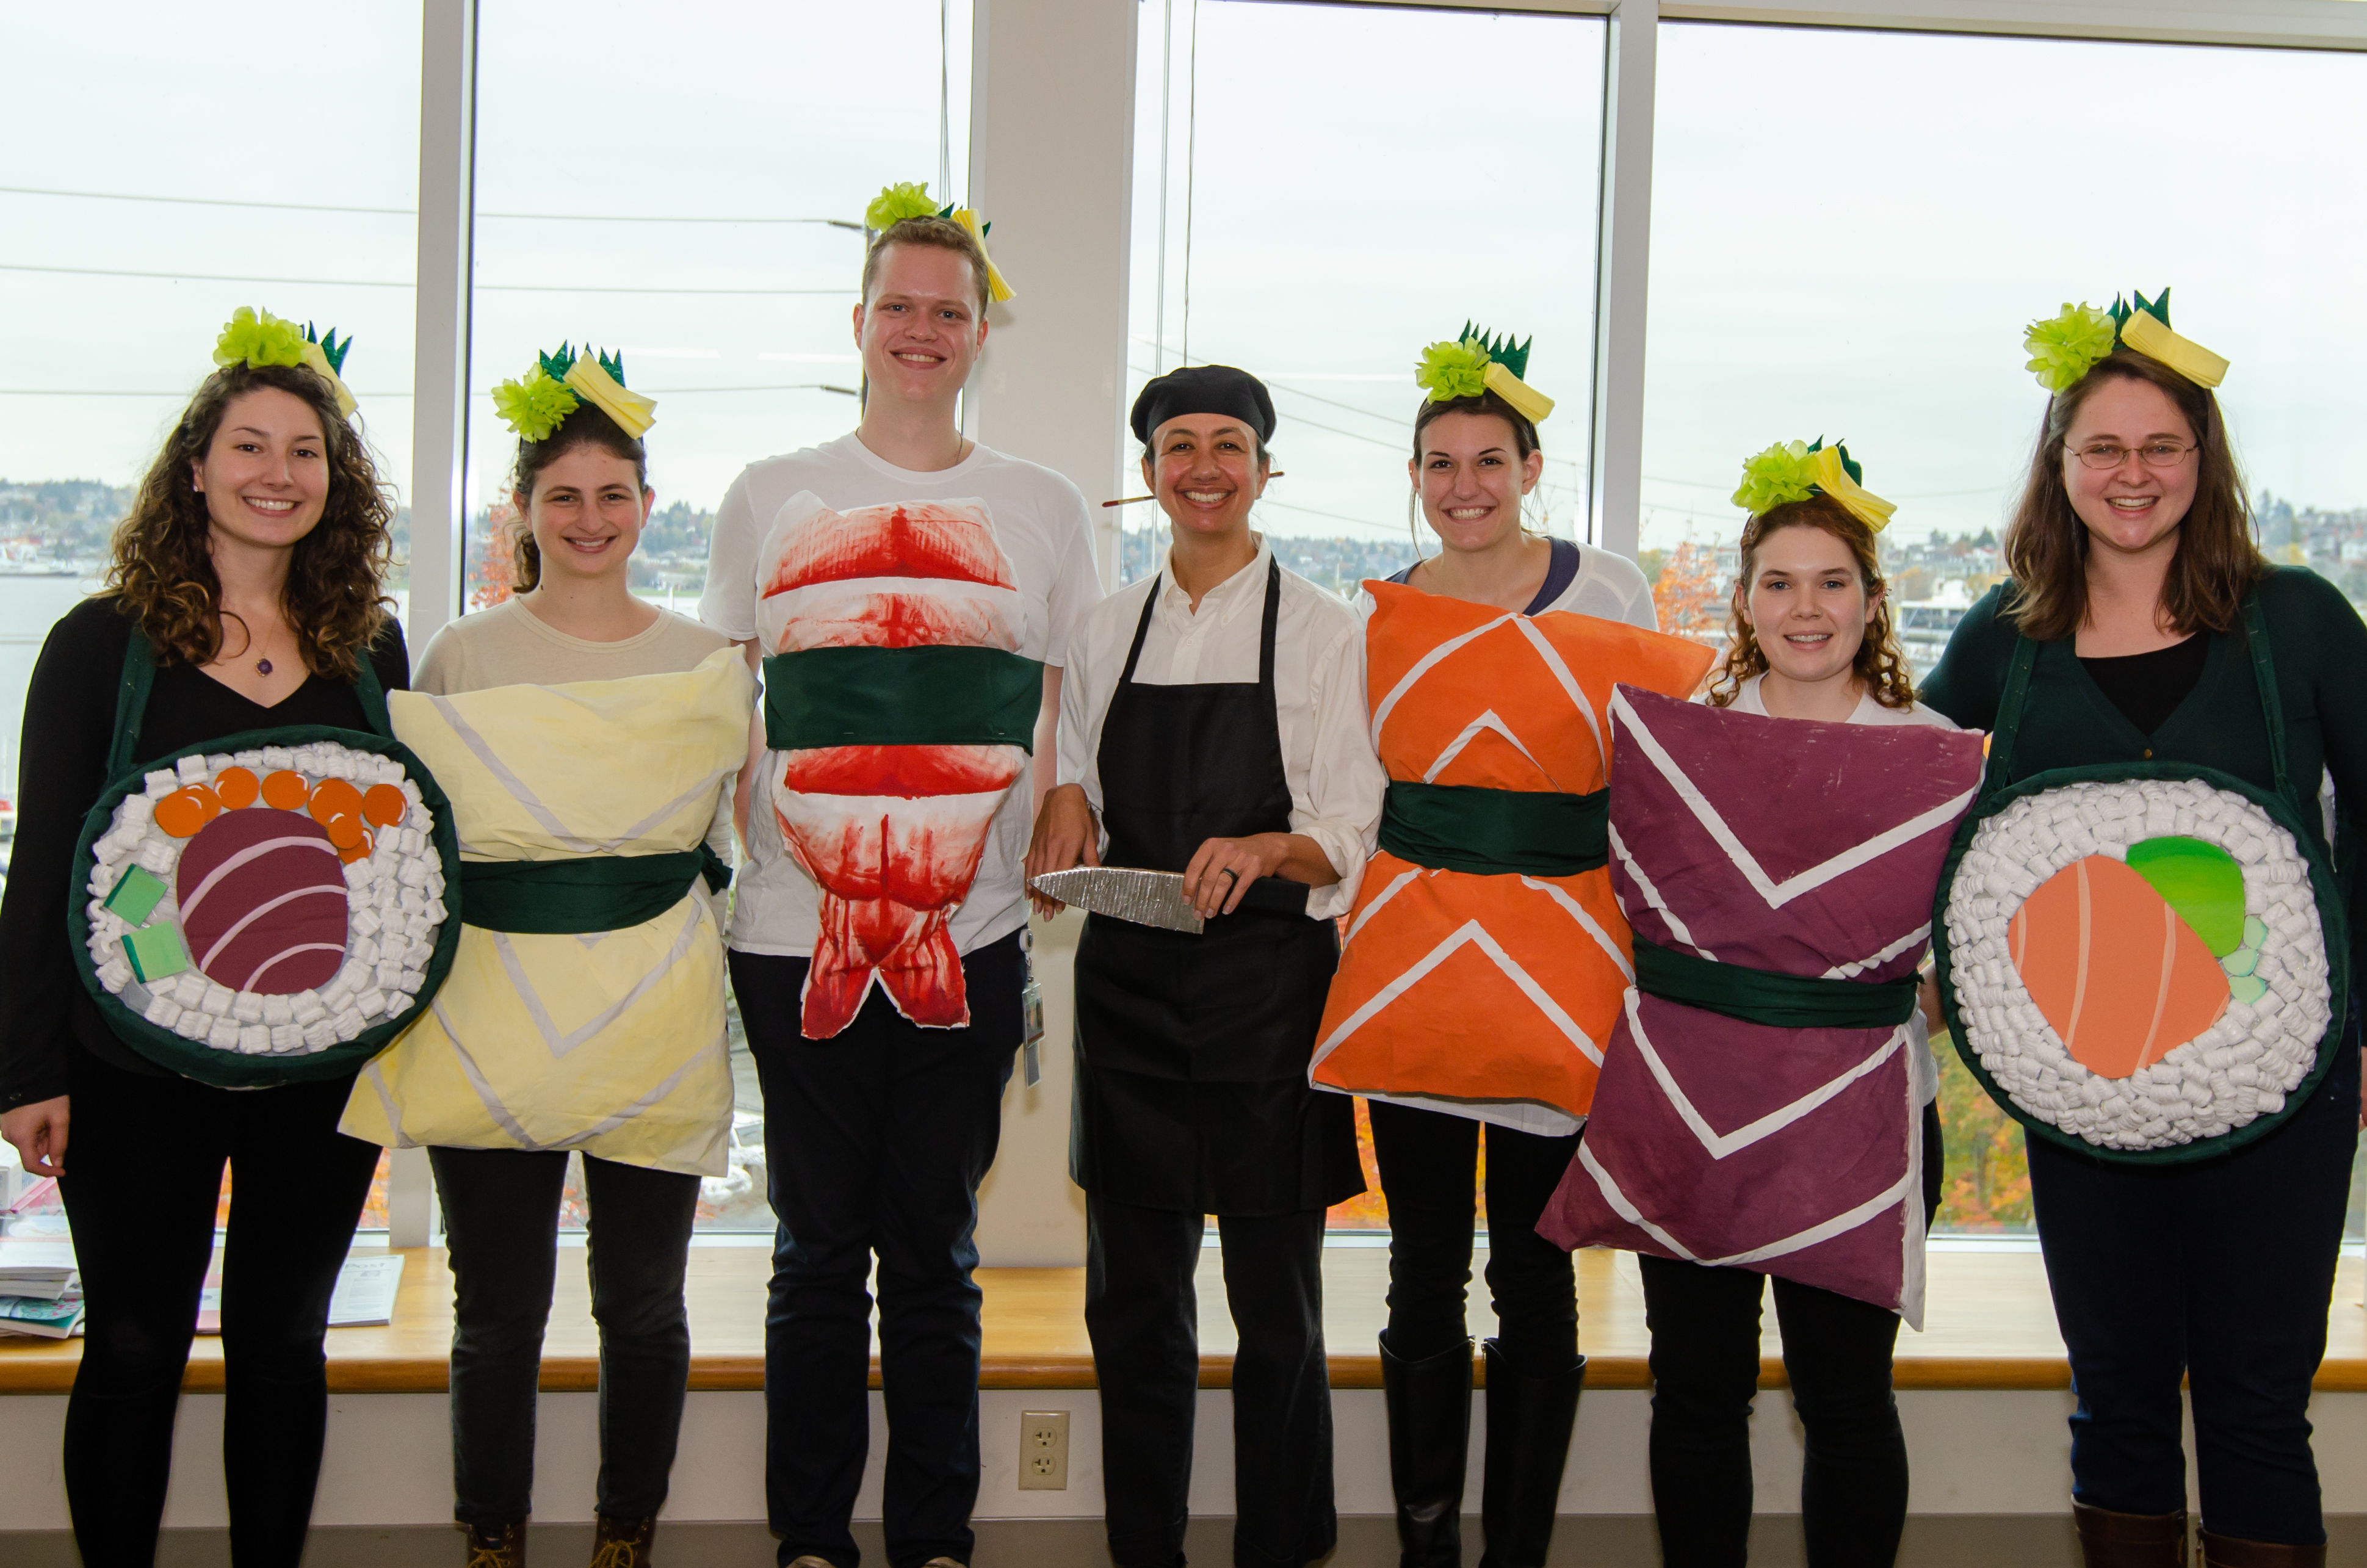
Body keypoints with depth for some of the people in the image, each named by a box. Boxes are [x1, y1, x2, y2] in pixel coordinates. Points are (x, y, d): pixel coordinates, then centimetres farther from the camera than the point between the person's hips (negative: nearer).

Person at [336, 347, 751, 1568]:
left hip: (653, 1018, 1)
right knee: (498, 1310, 4)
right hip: (491, 1014, -1)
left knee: (642, 1303, 8)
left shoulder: (708, 660, 7)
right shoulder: (462, 654, 4)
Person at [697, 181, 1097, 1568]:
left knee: (936, 1252, 7)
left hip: (970, 934, 0)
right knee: (821, 1248, 7)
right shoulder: (771, 499, 8)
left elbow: (1069, 725, 12)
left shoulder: (1046, 509, 9)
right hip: (800, 932, 0)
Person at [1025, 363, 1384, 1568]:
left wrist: (1268, 849, -26)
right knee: (1132, 1296, 9)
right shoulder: (1109, 629, 12)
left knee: (1274, 1299, 1)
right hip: (1129, 980, 4)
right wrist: (1064, 807, -5)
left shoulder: (1320, 630, 0)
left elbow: (1347, 833, -6)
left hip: (1265, 982, -3)